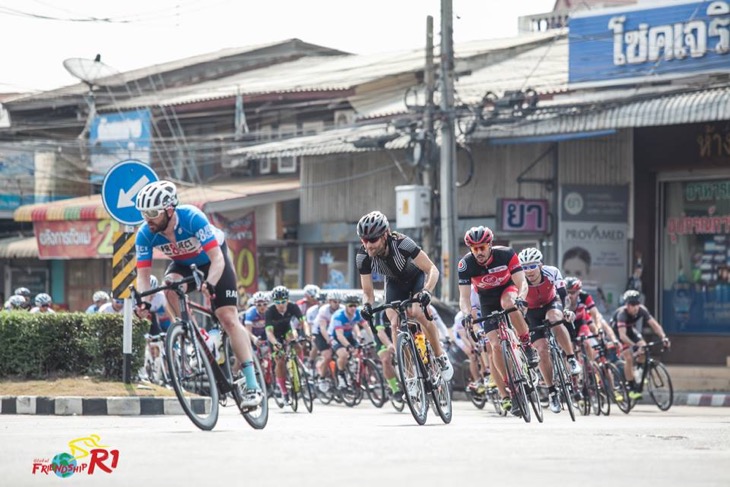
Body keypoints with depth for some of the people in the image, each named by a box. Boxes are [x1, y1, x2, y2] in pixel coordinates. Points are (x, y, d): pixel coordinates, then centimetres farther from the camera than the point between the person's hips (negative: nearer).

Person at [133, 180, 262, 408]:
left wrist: (209, 285, -57)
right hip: (184, 264, 4)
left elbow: (217, 258, -40)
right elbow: (143, 273, -25)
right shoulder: (145, 233, -25)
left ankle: (252, 385, -16)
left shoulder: (192, 218, -37)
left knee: (228, 318, -15)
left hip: (213, 260, -4)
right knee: (170, 286, -32)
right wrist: (144, 300, -43)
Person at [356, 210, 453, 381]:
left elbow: (432, 270, -36)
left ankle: (441, 356, -4)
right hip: (395, 282, 3)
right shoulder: (363, 256, -28)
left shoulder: (402, 243, -39)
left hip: (417, 277, -3)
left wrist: (426, 291, -54)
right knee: (395, 325, -14)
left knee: (419, 313, -26)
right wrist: (367, 305, -42)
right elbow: (368, 292, -20)